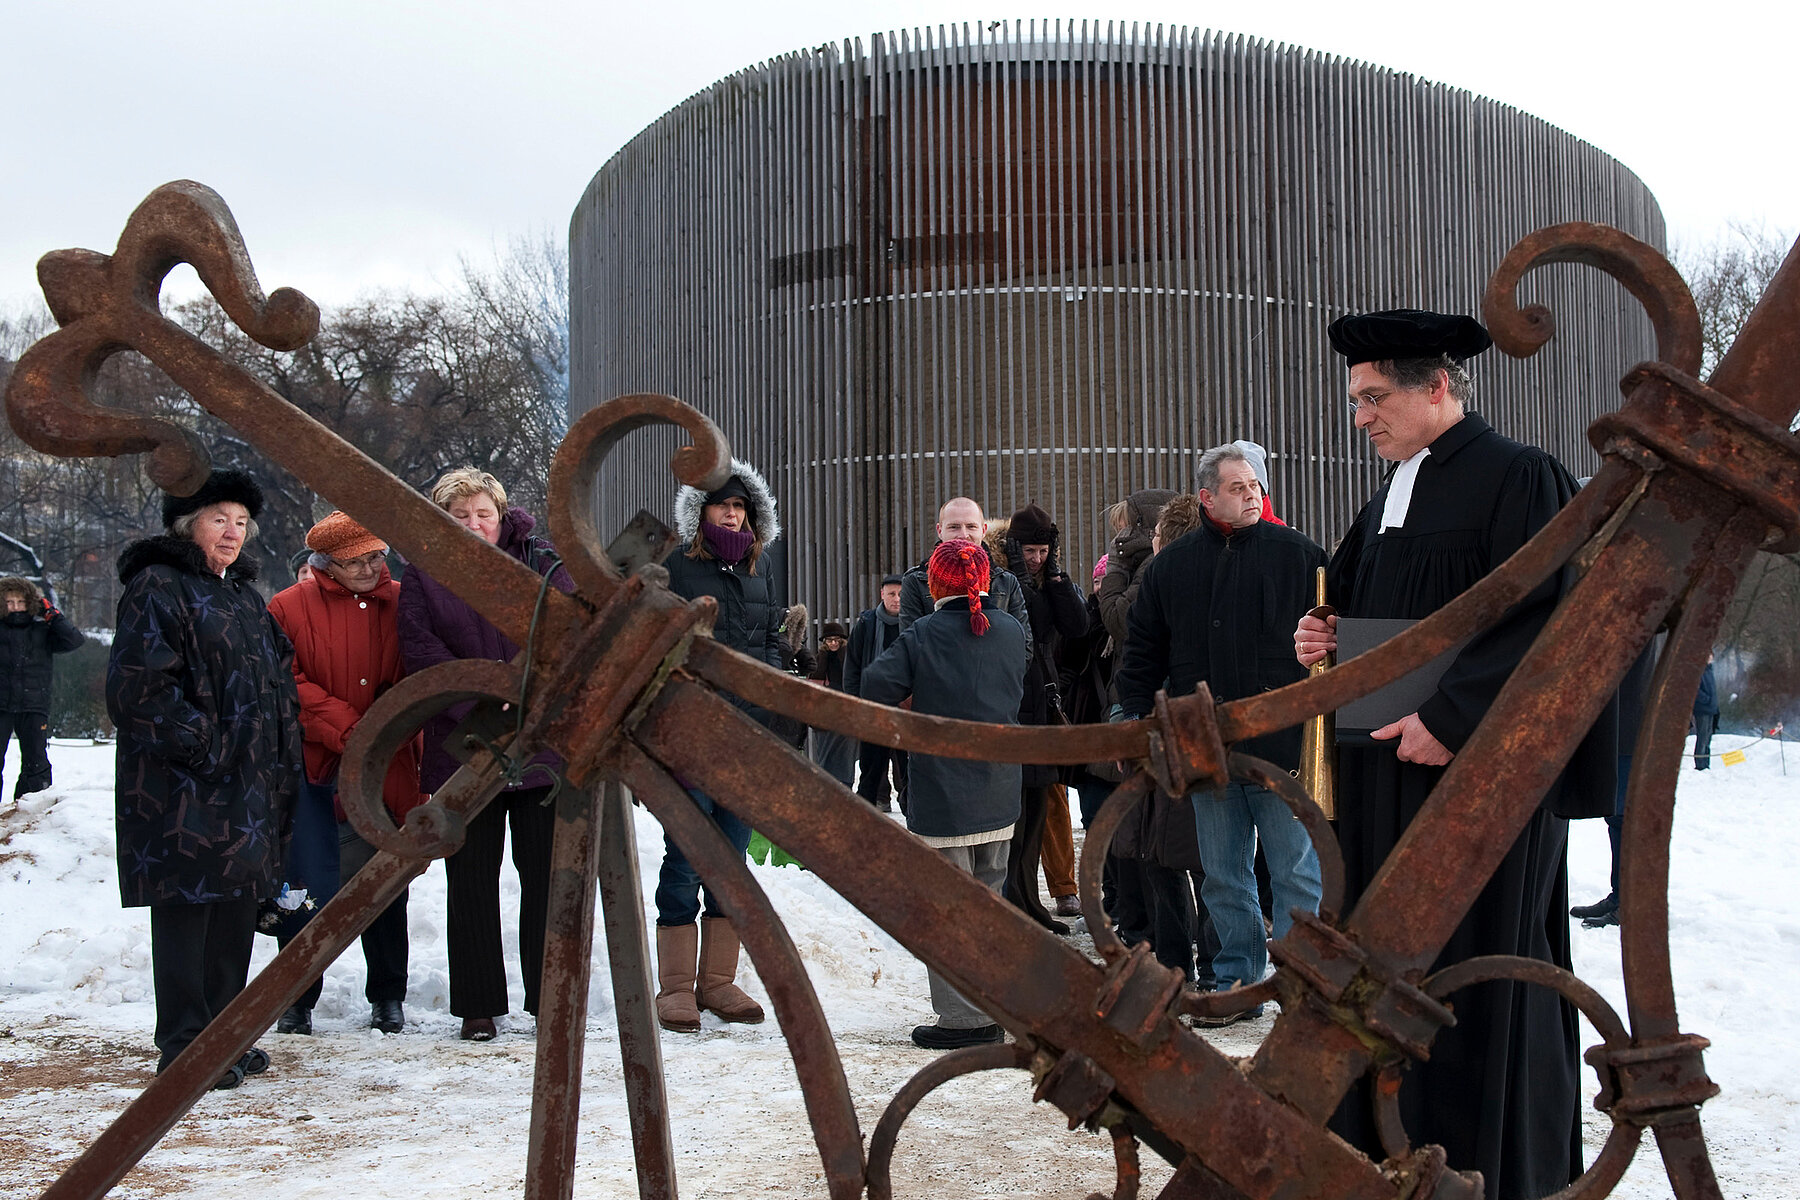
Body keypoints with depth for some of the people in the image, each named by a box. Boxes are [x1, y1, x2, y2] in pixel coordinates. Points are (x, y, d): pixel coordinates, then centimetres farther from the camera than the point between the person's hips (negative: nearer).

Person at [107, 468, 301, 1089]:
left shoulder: (243, 594, 20)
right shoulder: (156, 588, -7)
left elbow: (278, 682, 26)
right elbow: (138, 685, -16)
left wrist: (282, 767, 15)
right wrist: (201, 746, -19)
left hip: (249, 787, 9)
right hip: (184, 790, -9)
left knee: (237, 909, 12)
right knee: (187, 904, -6)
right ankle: (183, 1048, 1)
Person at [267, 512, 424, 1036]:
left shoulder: (402, 605, 6)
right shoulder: (289, 609, -1)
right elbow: (288, 685, -8)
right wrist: (348, 729, -14)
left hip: (383, 773, 2)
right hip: (312, 772, -2)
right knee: (308, 890, -3)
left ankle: (388, 997, 23)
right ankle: (297, 1000, 14)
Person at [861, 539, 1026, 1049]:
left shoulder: (923, 635, -10)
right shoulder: (1012, 631, 4)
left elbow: (876, 688, -12)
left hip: (943, 797, -5)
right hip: (999, 797, 5)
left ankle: (964, 1019, 2)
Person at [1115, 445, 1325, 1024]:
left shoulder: (1297, 554, 1)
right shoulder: (1170, 565, 9)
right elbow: (1141, 653, 14)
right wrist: (1138, 722, 6)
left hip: (1283, 744, -3)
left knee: (1297, 874, 1)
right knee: (1223, 877, 11)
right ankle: (1238, 983, 23)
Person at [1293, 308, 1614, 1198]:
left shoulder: (1517, 478, -9)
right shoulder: (1390, 496, 16)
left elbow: (1541, 623, -18)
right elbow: (1347, 599, 25)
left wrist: (1448, 717, -21)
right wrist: (1319, 640, 3)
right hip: (1387, 770, 8)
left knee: (1477, 977, 0)